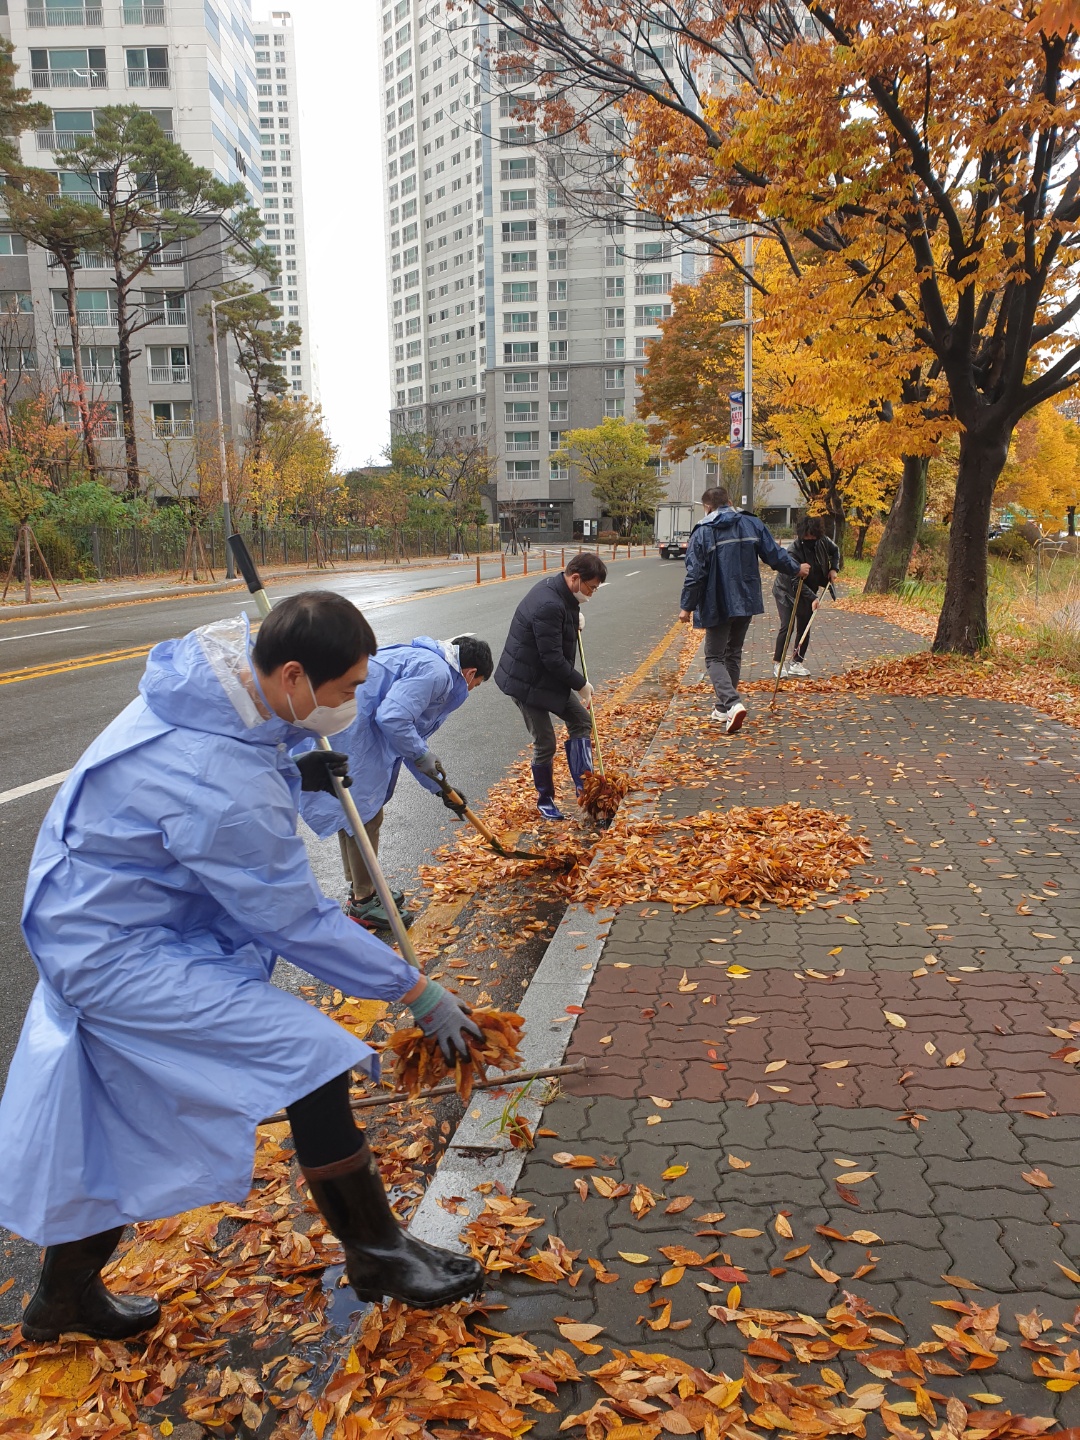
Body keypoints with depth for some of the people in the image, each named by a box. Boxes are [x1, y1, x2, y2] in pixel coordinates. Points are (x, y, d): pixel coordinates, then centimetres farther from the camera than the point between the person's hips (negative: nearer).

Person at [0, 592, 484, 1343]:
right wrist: (420, 993, -15)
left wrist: (294, 775, 2)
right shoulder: (226, 792, -33)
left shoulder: (203, 683, -7)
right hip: (126, 956, -10)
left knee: (118, 1126, 23)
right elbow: (299, 924, -24)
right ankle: (379, 1256, 8)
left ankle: (66, 1296, 44)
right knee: (309, 1059, -11)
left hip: (91, 927, 10)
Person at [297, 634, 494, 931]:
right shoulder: (435, 672, -10)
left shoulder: (426, 662, 25)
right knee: (366, 815, 2)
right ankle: (362, 904, 17)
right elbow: (392, 719, -23)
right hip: (344, 730, -11)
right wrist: (422, 755, -6)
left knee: (353, 811, 22)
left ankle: (361, 889, 38)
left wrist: (439, 787, 38)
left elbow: (408, 738, 33)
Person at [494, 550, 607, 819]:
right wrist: (582, 684, -15)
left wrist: (575, 617, 4)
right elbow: (553, 659, -28)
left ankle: (584, 785, 10)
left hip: (552, 677, 10)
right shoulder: (549, 606, -31)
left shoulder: (556, 588, 0)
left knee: (581, 721, 8)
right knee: (545, 743, 0)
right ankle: (545, 801, 20)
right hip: (527, 682, -10)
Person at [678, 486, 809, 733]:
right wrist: (796, 568, 22)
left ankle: (733, 703, -19)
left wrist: (687, 606, -3)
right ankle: (723, 709, 24)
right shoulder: (753, 524, 2)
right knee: (733, 654, 18)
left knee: (714, 657, 3)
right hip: (747, 602, 5)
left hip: (717, 606, -4)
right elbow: (774, 554, 4)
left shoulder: (702, 533, -8)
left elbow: (695, 574, -11)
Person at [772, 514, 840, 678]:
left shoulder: (823, 541, -11)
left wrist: (834, 569, -3)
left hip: (807, 592, 6)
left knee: (804, 627, 4)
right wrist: (813, 598, -35)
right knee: (787, 626, -14)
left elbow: (835, 551, 13)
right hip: (786, 591, -6)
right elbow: (795, 581, -31)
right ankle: (777, 663, -5)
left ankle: (796, 662, 13)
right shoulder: (793, 550, -30)